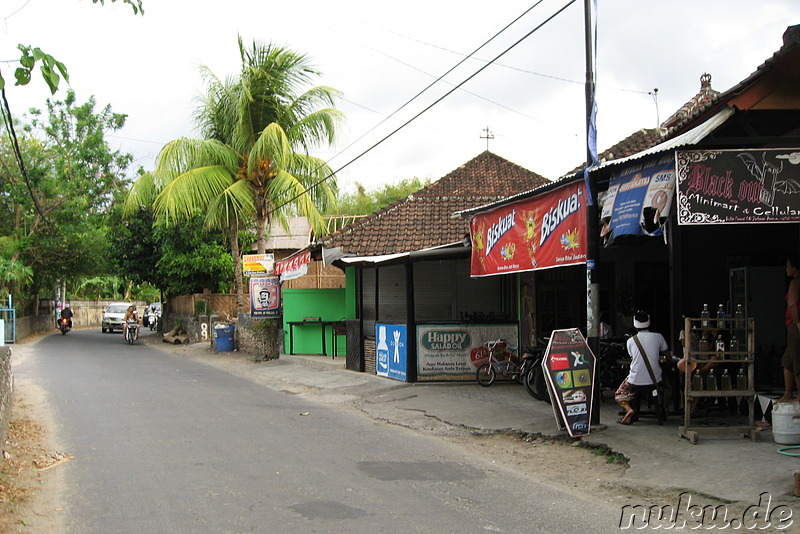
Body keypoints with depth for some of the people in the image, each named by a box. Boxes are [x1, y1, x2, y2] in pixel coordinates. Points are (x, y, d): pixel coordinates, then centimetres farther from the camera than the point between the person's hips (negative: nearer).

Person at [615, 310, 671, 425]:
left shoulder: (631, 341, -4)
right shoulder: (658, 337, -4)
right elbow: (668, 356, 5)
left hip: (636, 380, -1)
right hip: (655, 379, 2)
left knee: (619, 395, 21)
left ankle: (629, 409, -8)